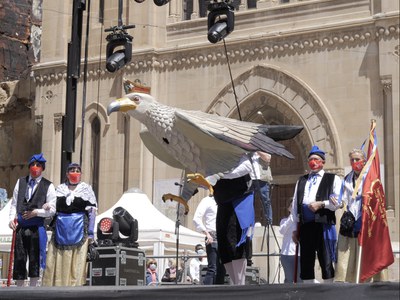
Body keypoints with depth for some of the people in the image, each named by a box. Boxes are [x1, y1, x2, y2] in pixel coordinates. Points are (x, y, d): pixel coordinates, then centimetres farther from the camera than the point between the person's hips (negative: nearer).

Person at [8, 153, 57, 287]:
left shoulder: (48, 186, 2)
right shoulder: (20, 182, 13)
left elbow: (52, 210, 0)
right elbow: (14, 203, 13)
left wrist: (36, 212, -13)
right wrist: (12, 218, -1)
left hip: (37, 227, -3)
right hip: (20, 226, 3)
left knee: (35, 259, 2)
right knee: (19, 258, 5)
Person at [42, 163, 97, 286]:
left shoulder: (86, 189, 4)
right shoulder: (60, 189, 12)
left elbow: (92, 211, 0)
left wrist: (90, 234, -6)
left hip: (79, 229, -3)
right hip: (61, 228, 3)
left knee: (77, 261, -3)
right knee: (57, 261, 2)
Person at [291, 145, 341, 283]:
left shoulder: (332, 179, 10)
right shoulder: (301, 180, 22)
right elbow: (295, 205, 19)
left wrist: (322, 204, -13)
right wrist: (295, 228, 13)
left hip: (324, 224, -4)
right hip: (305, 224, 5)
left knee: (326, 261, -6)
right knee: (306, 261, 5)